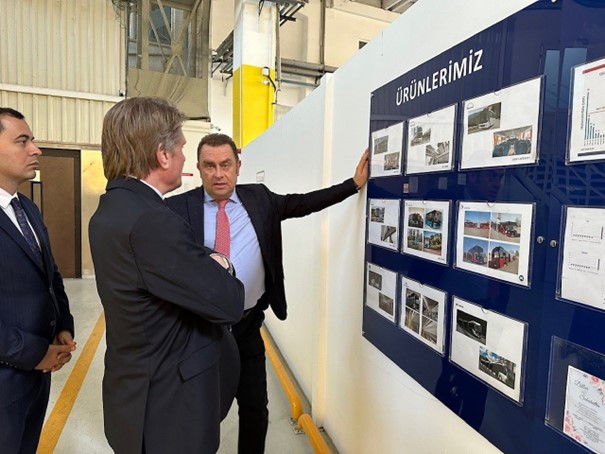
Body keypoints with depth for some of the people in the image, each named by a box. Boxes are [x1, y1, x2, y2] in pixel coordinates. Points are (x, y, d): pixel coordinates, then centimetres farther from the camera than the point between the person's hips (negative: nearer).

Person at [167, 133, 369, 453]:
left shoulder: (258, 198, 2)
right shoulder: (179, 207, -8)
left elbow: (302, 203, 2)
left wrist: (354, 184, -1)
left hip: (248, 327, 3)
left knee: (255, 408, 18)